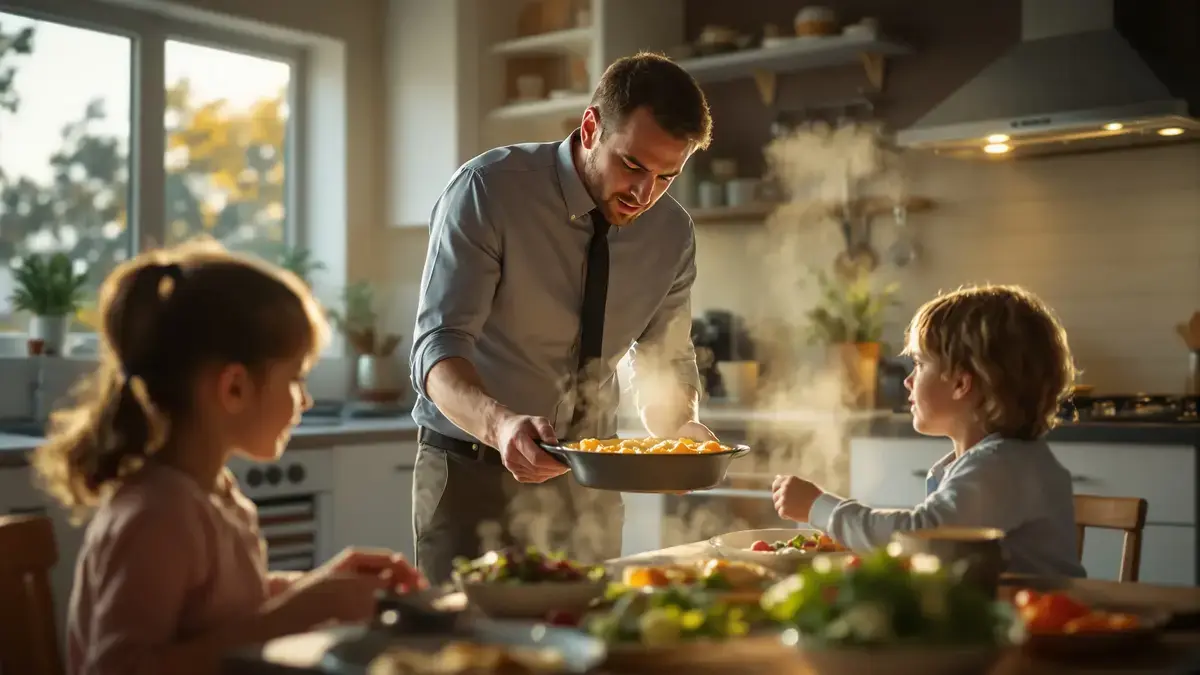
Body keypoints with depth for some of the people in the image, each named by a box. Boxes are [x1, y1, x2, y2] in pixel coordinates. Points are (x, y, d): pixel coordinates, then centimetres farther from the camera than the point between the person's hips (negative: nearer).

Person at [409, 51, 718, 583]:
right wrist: (501, 425, -43)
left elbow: (666, 361, 5)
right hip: (475, 471, -4)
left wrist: (680, 426, -17)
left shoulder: (672, 232, -3)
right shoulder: (487, 190, -18)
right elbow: (438, 347, -24)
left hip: (589, 480, 4)